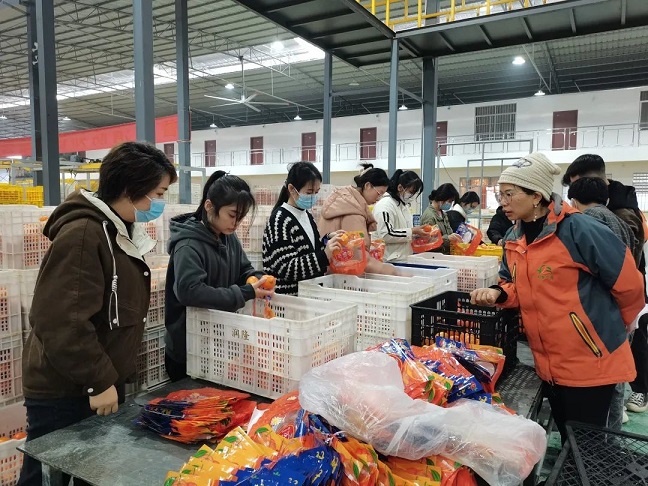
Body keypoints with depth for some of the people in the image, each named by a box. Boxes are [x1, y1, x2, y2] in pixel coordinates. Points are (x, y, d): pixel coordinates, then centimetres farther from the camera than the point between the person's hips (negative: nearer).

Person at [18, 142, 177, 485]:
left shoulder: (120, 231, 8)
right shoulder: (82, 235, -23)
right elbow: (59, 322, -28)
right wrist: (99, 380, -20)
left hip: (103, 385, 9)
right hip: (64, 393, -9)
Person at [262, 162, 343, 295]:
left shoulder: (306, 215, 7)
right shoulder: (280, 219, -16)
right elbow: (284, 269, -22)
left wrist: (328, 240, 0)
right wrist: (324, 256, -29)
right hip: (287, 296, -7)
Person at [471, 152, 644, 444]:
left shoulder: (578, 229, -19)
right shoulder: (513, 240, 4)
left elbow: (627, 281, -12)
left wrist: (614, 325, 3)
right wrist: (498, 294, -9)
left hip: (590, 361, -6)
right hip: (547, 363, 7)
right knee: (567, 440, 21)